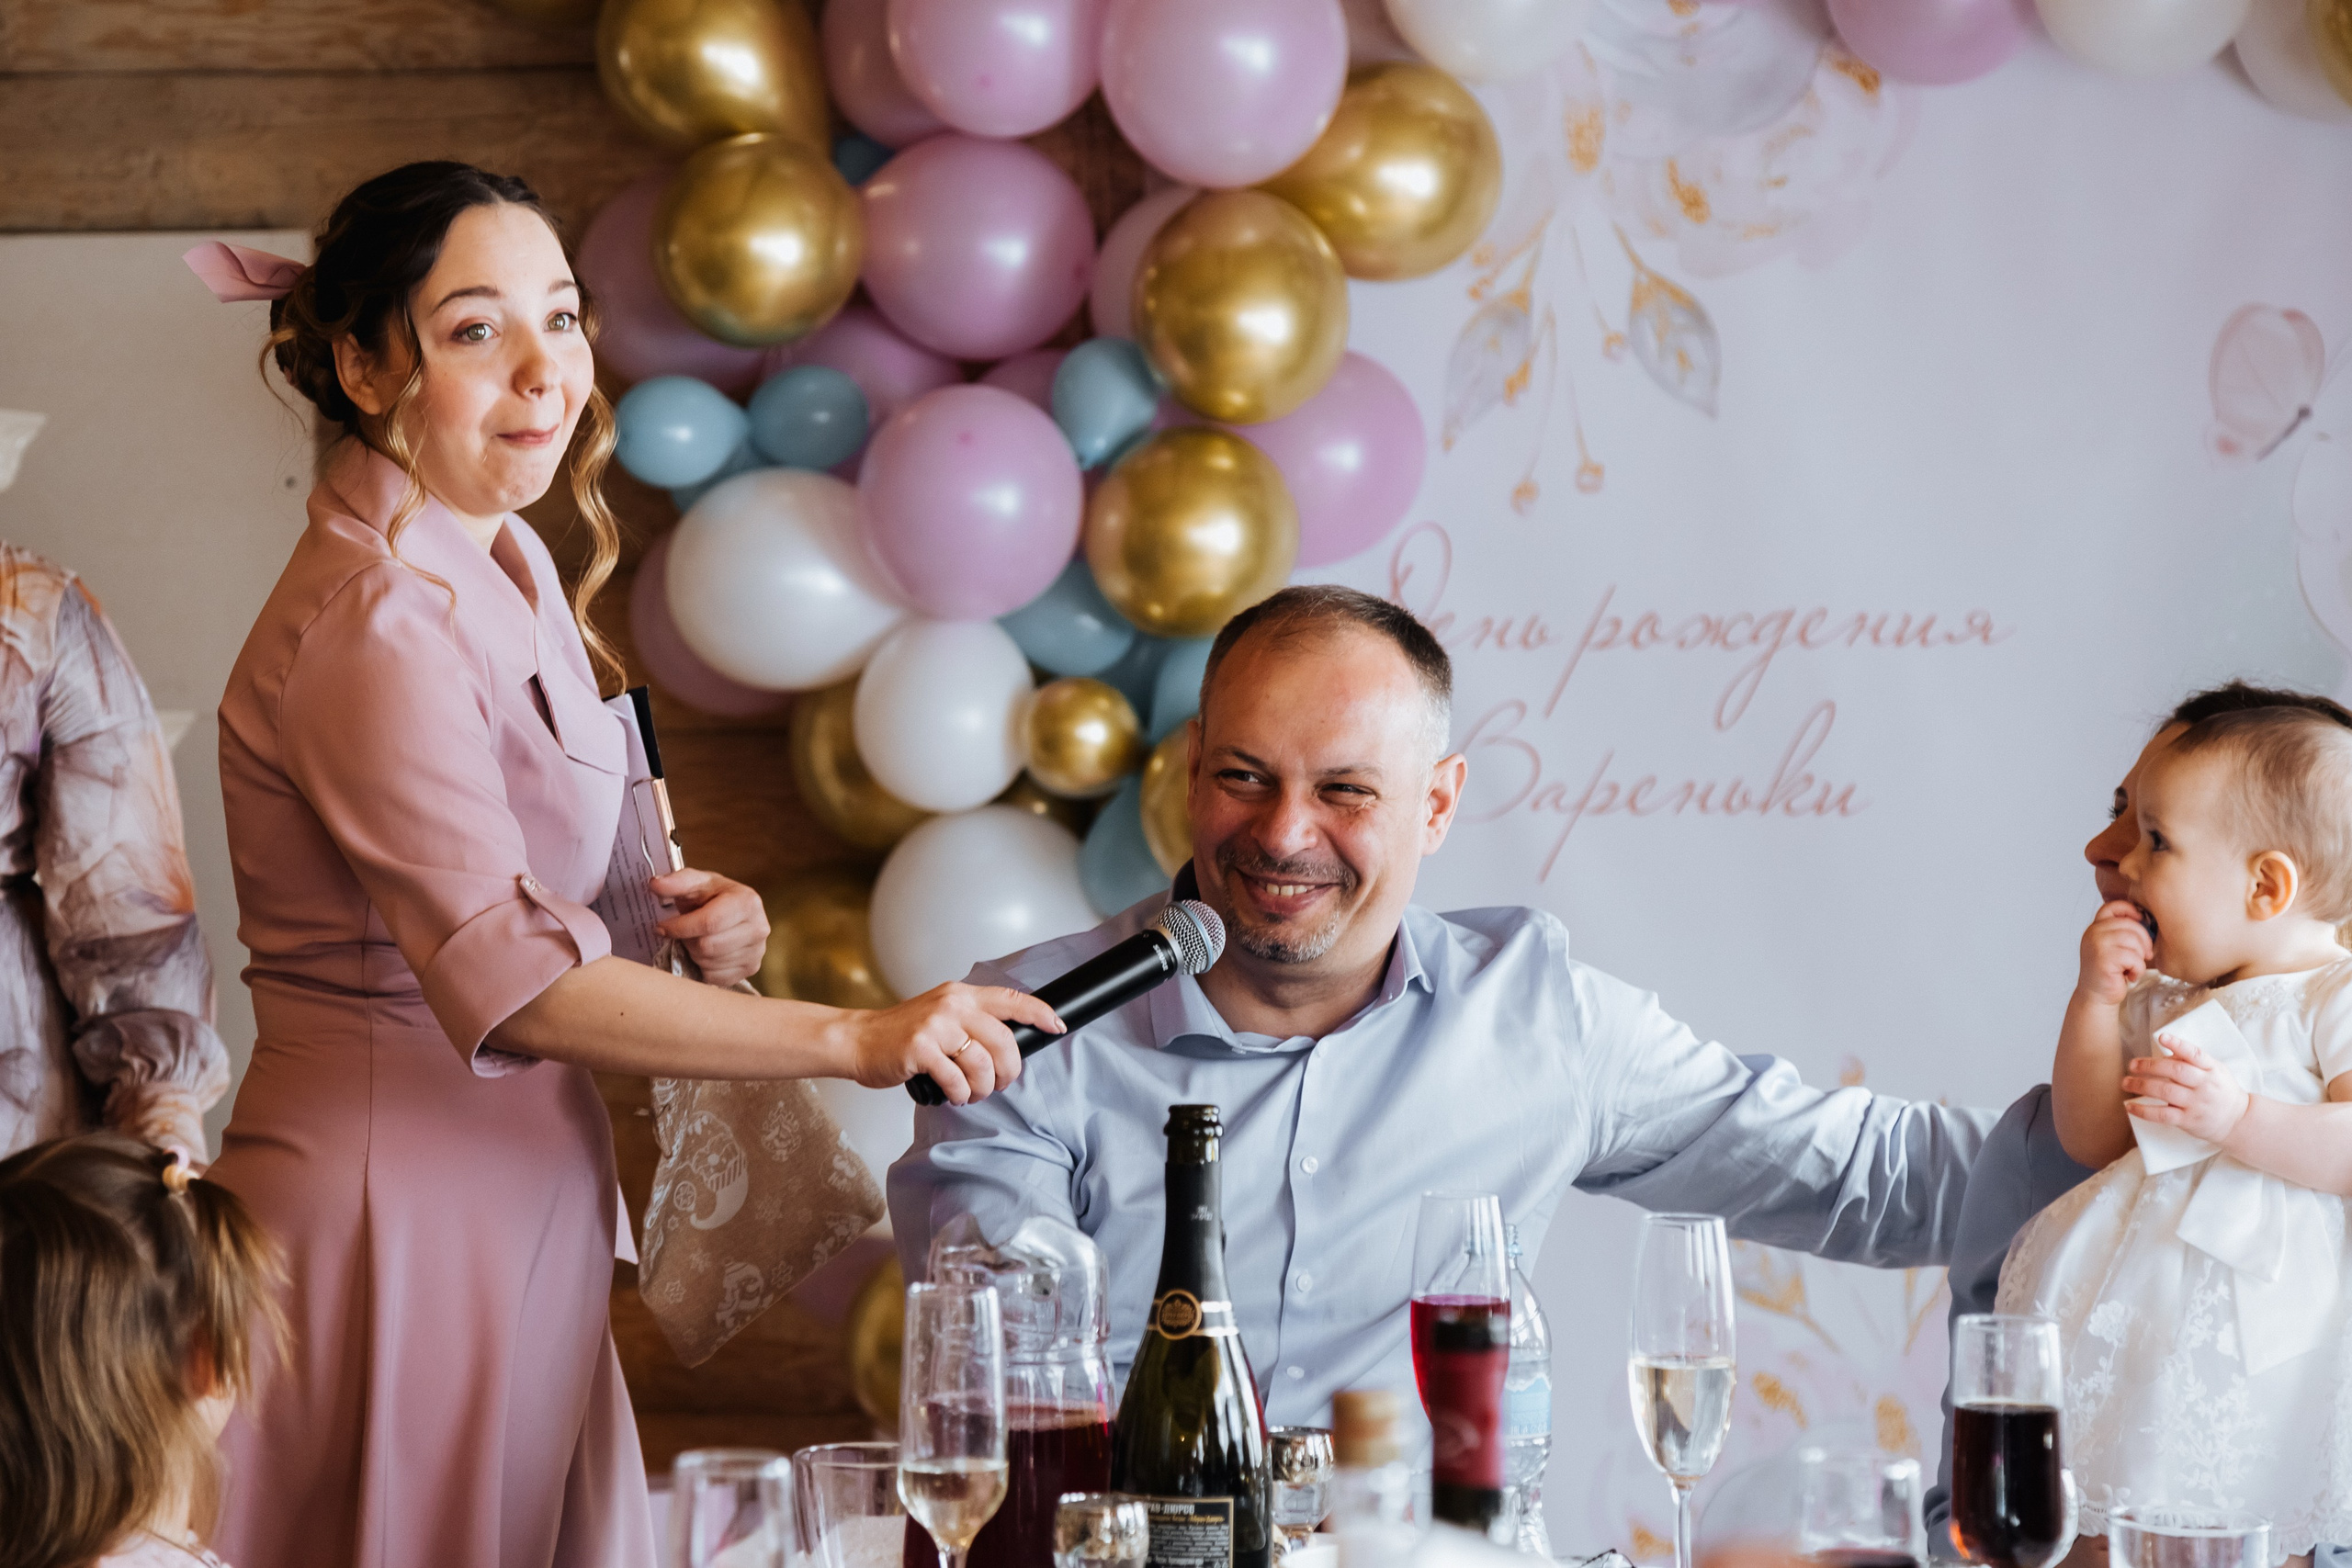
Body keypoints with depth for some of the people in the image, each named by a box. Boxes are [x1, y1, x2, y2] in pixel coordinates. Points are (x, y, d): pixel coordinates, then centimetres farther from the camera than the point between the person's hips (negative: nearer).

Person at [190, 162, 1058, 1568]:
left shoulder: (504, 568, 12)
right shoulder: (377, 623, -19)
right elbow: (510, 980, -29)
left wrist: (680, 915, 3)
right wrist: (858, 1040, -33)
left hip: (518, 1211, 9)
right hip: (394, 1212, -9)